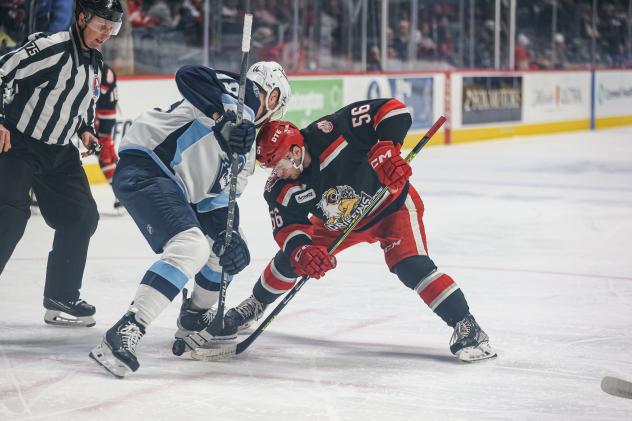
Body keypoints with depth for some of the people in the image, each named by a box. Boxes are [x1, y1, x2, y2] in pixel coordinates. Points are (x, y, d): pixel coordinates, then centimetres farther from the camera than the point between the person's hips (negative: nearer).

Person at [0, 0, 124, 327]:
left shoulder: (95, 63, 9)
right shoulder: (50, 48, -19)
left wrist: (85, 130, 10)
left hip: (59, 153, 9)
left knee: (82, 217, 6)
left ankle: (60, 299, 17)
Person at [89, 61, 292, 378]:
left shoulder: (246, 149, 21)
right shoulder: (242, 93, -3)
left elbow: (219, 198, 14)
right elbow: (189, 76, -21)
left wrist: (228, 236, -3)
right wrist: (225, 119, -29)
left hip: (179, 192, 10)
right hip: (144, 169, -10)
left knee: (234, 251, 20)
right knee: (192, 247, -28)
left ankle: (193, 320, 37)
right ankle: (124, 335, -31)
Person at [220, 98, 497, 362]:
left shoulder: (329, 132, -35)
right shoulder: (281, 190, -18)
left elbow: (392, 110, -35)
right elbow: (288, 228, -14)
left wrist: (386, 151, -47)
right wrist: (301, 251, -35)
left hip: (390, 204, -6)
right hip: (338, 222, 6)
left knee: (410, 266, -25)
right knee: (291, 257, 5)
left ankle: (465, 326, -22)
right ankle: (256, 305, 33)